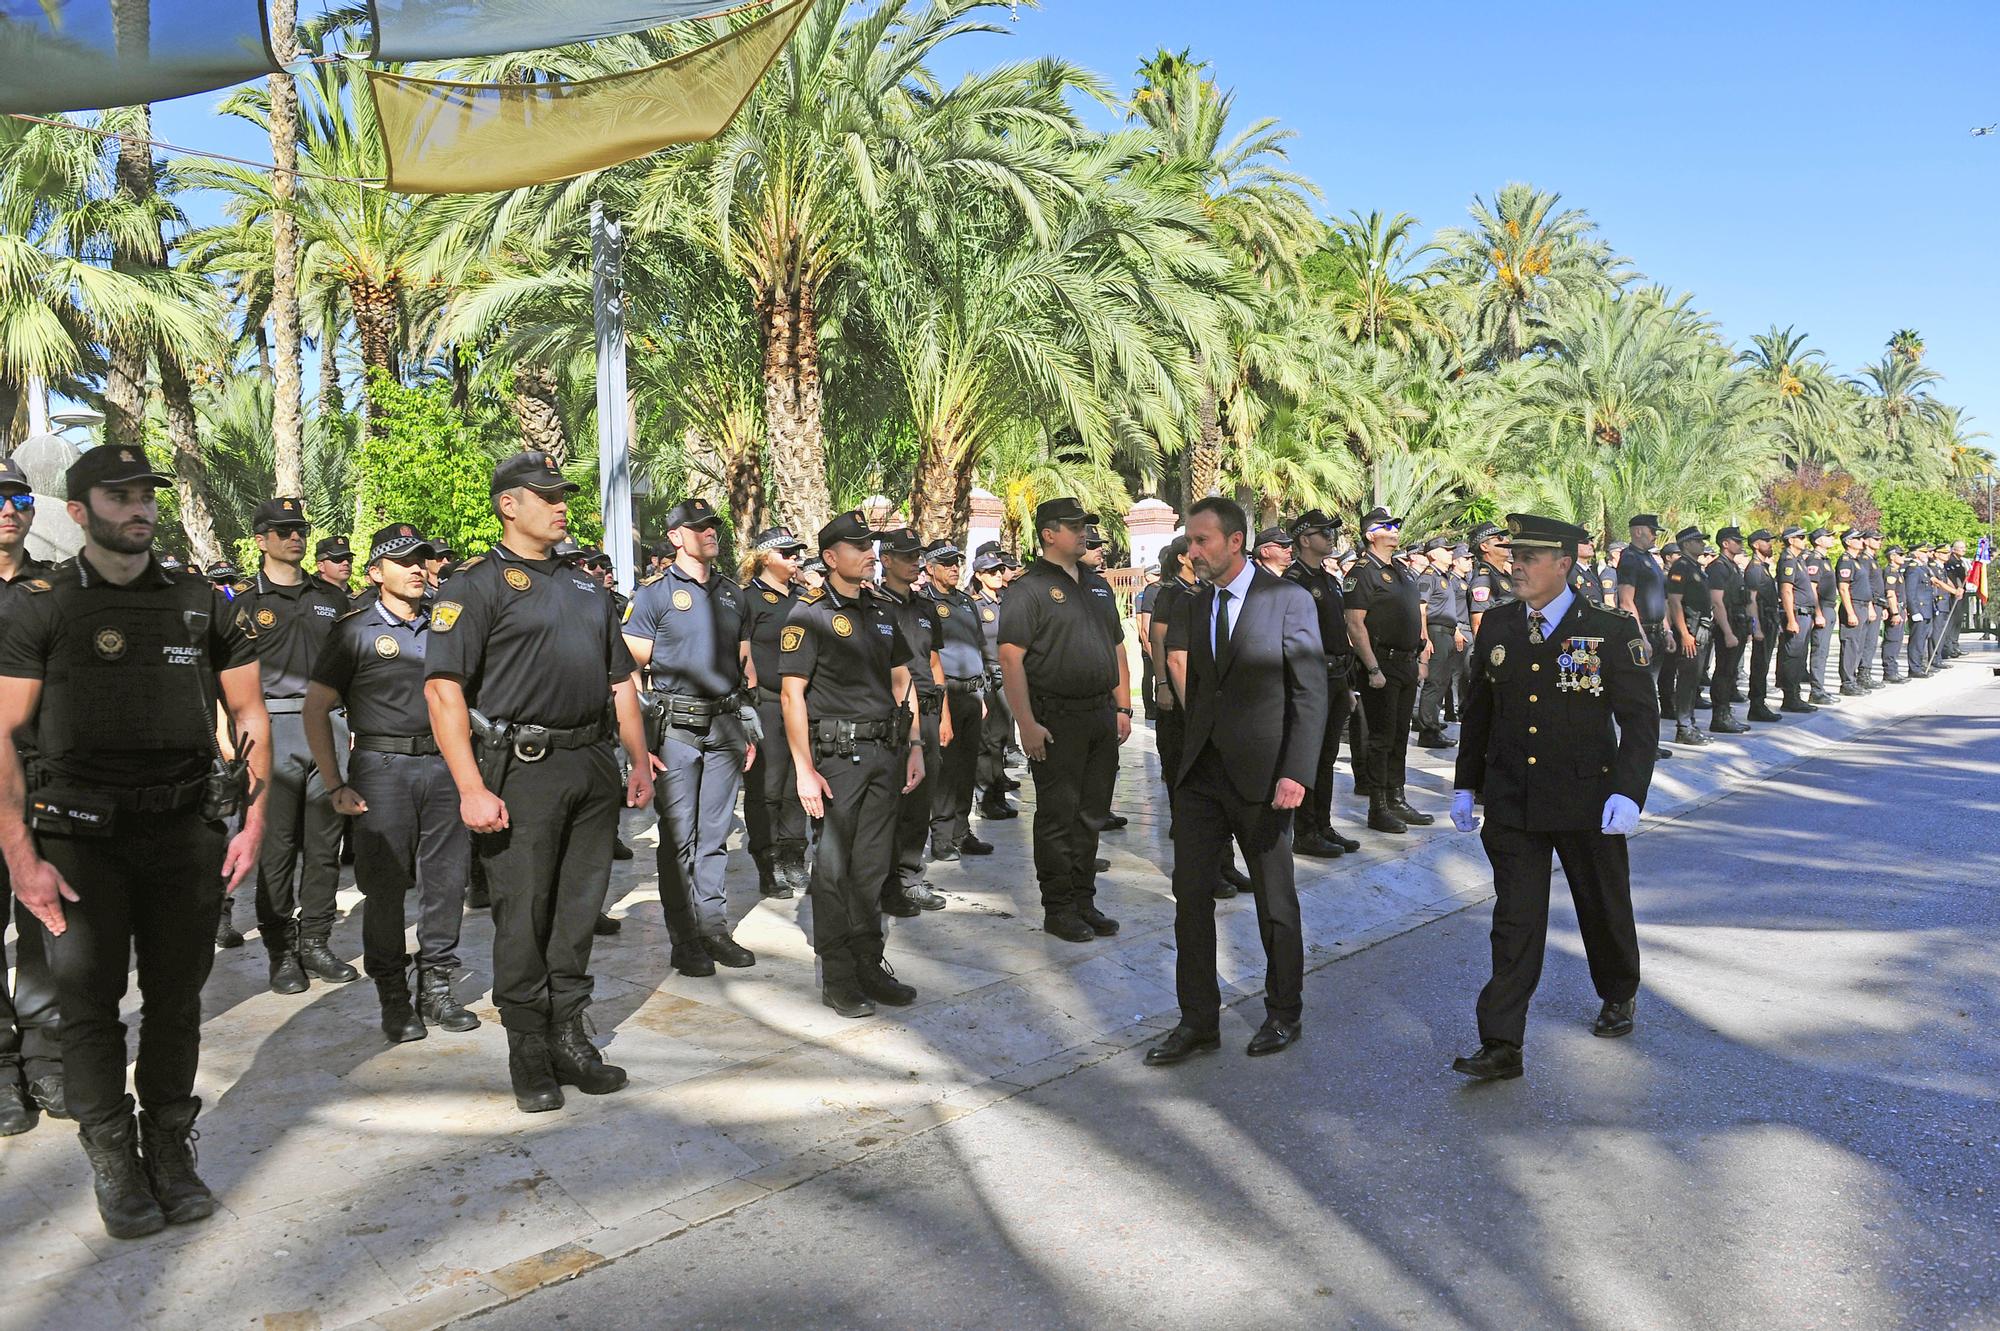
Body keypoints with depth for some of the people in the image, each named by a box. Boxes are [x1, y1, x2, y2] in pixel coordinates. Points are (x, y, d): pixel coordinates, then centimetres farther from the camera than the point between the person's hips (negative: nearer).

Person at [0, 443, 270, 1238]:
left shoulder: (200, 603, 7)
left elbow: (250, 714, 12)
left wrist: (252, 823, 3)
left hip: (185, 830, 2)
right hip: (81, 835, -2)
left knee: (176, 1000, 8)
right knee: (90, 1002, 2)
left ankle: (171, 1150, 22)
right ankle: (114, 1164, 16)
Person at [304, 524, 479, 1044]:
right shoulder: (356, 630, 0)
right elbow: (316, 708, -1)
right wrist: (336, 785, -6)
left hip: (442, 763, 4)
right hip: (382, 767, -3)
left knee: (446, 879, 5)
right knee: (385, 885, 1)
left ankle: (437, 987, 18)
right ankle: (393, 997, 13)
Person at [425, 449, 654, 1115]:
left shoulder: (586, 587, 18)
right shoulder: (478, 583, -4)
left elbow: (621, 679, 22)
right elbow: (443, 688, -12)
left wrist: (639, 758, 13)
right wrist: (472, 788, -19)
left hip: (593, 766, 6)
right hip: (523, 769, -6)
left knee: (579, 910, 11)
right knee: (523, 915, 1)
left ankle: (569, 1036, 23)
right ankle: (528, 1056, 14)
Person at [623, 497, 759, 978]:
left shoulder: (733, 594, 14)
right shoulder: (654, 594, -2)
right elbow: (632, 669, -5)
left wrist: (751, 727, 14)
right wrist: (640, 739, -11)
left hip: (726, 726, 5)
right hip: (677, 726, -4)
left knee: (715, 832, 10)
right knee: (678, 835, 0)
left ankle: (714, 927, 19)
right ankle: (683, 939, 8)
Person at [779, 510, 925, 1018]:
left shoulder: (882, 610, 14)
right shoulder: (809, 614, -6)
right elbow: (792, 694, -10)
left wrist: (914, 747, 11)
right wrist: (805, 771, -15)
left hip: (885, 752, 6)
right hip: (837, 752, -6)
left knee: (872, 866, 12)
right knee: (834, 867, 1)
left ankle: (870, 965, 22)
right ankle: (836, 977, 11)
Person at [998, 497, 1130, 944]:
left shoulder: (1097, 586, 16)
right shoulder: (1029, 588, -8)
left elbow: (1117, 649, 21)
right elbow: (1010, 658, -15)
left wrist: (1123, 708, 13)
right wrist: (1027, 724, -20)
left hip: (1102, 717, 7)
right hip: (1056, 719, -7)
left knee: (1092, 816, 13)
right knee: (1058, 817, 1)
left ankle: (1083, 901, 23)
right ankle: (1058, 909, 11)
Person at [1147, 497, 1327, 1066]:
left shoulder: (1289, 600, -8)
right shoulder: (1194, 606, 9)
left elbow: (1311, 694, -11)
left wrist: (1296, 774, -18)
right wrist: (1192, 751, 8)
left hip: (1261, 777, -5)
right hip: (1201, 773, 5)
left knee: (1275, 902, 9)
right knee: (1190, 896, 5)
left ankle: (1283, 1015, 26)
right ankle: (1198, 1020, 16)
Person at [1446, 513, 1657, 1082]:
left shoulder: (1611, 630, -8)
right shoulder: (1496, 629, 3)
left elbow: (1641, 717, -8)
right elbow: (1477, 712, 12)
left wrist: (1629, 793, -18)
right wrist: (1466, 785, 11)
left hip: (1587, 801, -2)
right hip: (1511, 802, 2)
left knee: (1604, 907, 17)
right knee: (1515, 920, 0)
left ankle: (1618, 996, 45)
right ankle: (1501, 1046, 1)